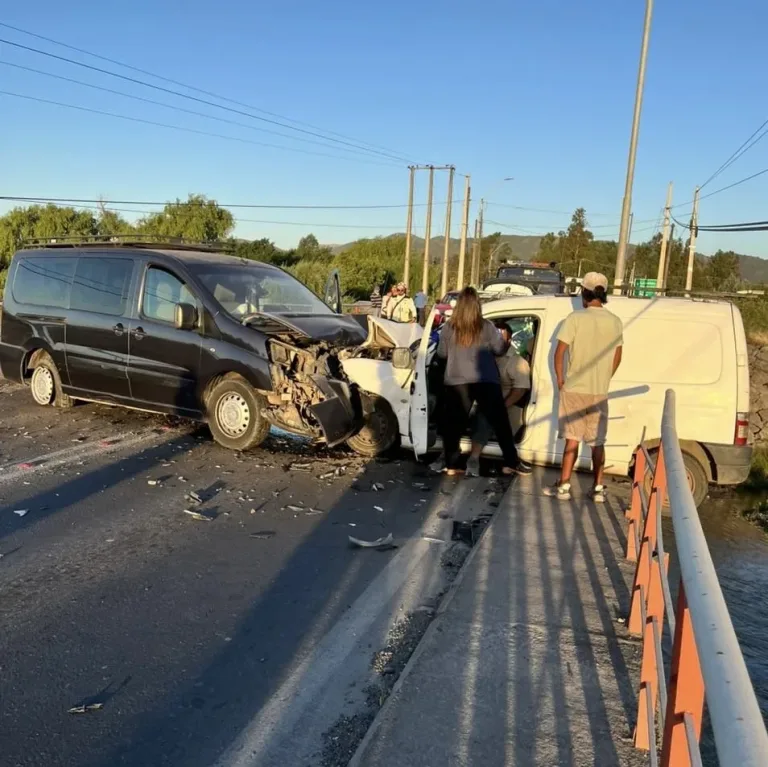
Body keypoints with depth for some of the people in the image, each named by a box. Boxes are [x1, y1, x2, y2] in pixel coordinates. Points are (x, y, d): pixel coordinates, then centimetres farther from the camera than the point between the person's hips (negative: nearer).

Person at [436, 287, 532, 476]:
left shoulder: (449, 327, 0)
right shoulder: (486, 327, -2)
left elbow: (441, 353, 9)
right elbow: (500, 349, 5)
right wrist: (504, 339, 26)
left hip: (457, 382, 1)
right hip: (485, 381, -1)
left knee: (454, 423, 8)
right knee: (500, 421, 8)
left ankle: (452, 465, 6)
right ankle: (511, 462, 12)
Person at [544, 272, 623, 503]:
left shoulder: (576, 318, -11)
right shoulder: (615, 322, 3)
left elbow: (559, 352, -11)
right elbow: (617, 357, 10)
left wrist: (560, 379, 1)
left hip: (574, 389, -3)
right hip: (600, 392, 3)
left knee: (572, 439, 2)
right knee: (597, 441, 11)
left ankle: (564, 486, 4)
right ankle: (598, 489, 14)